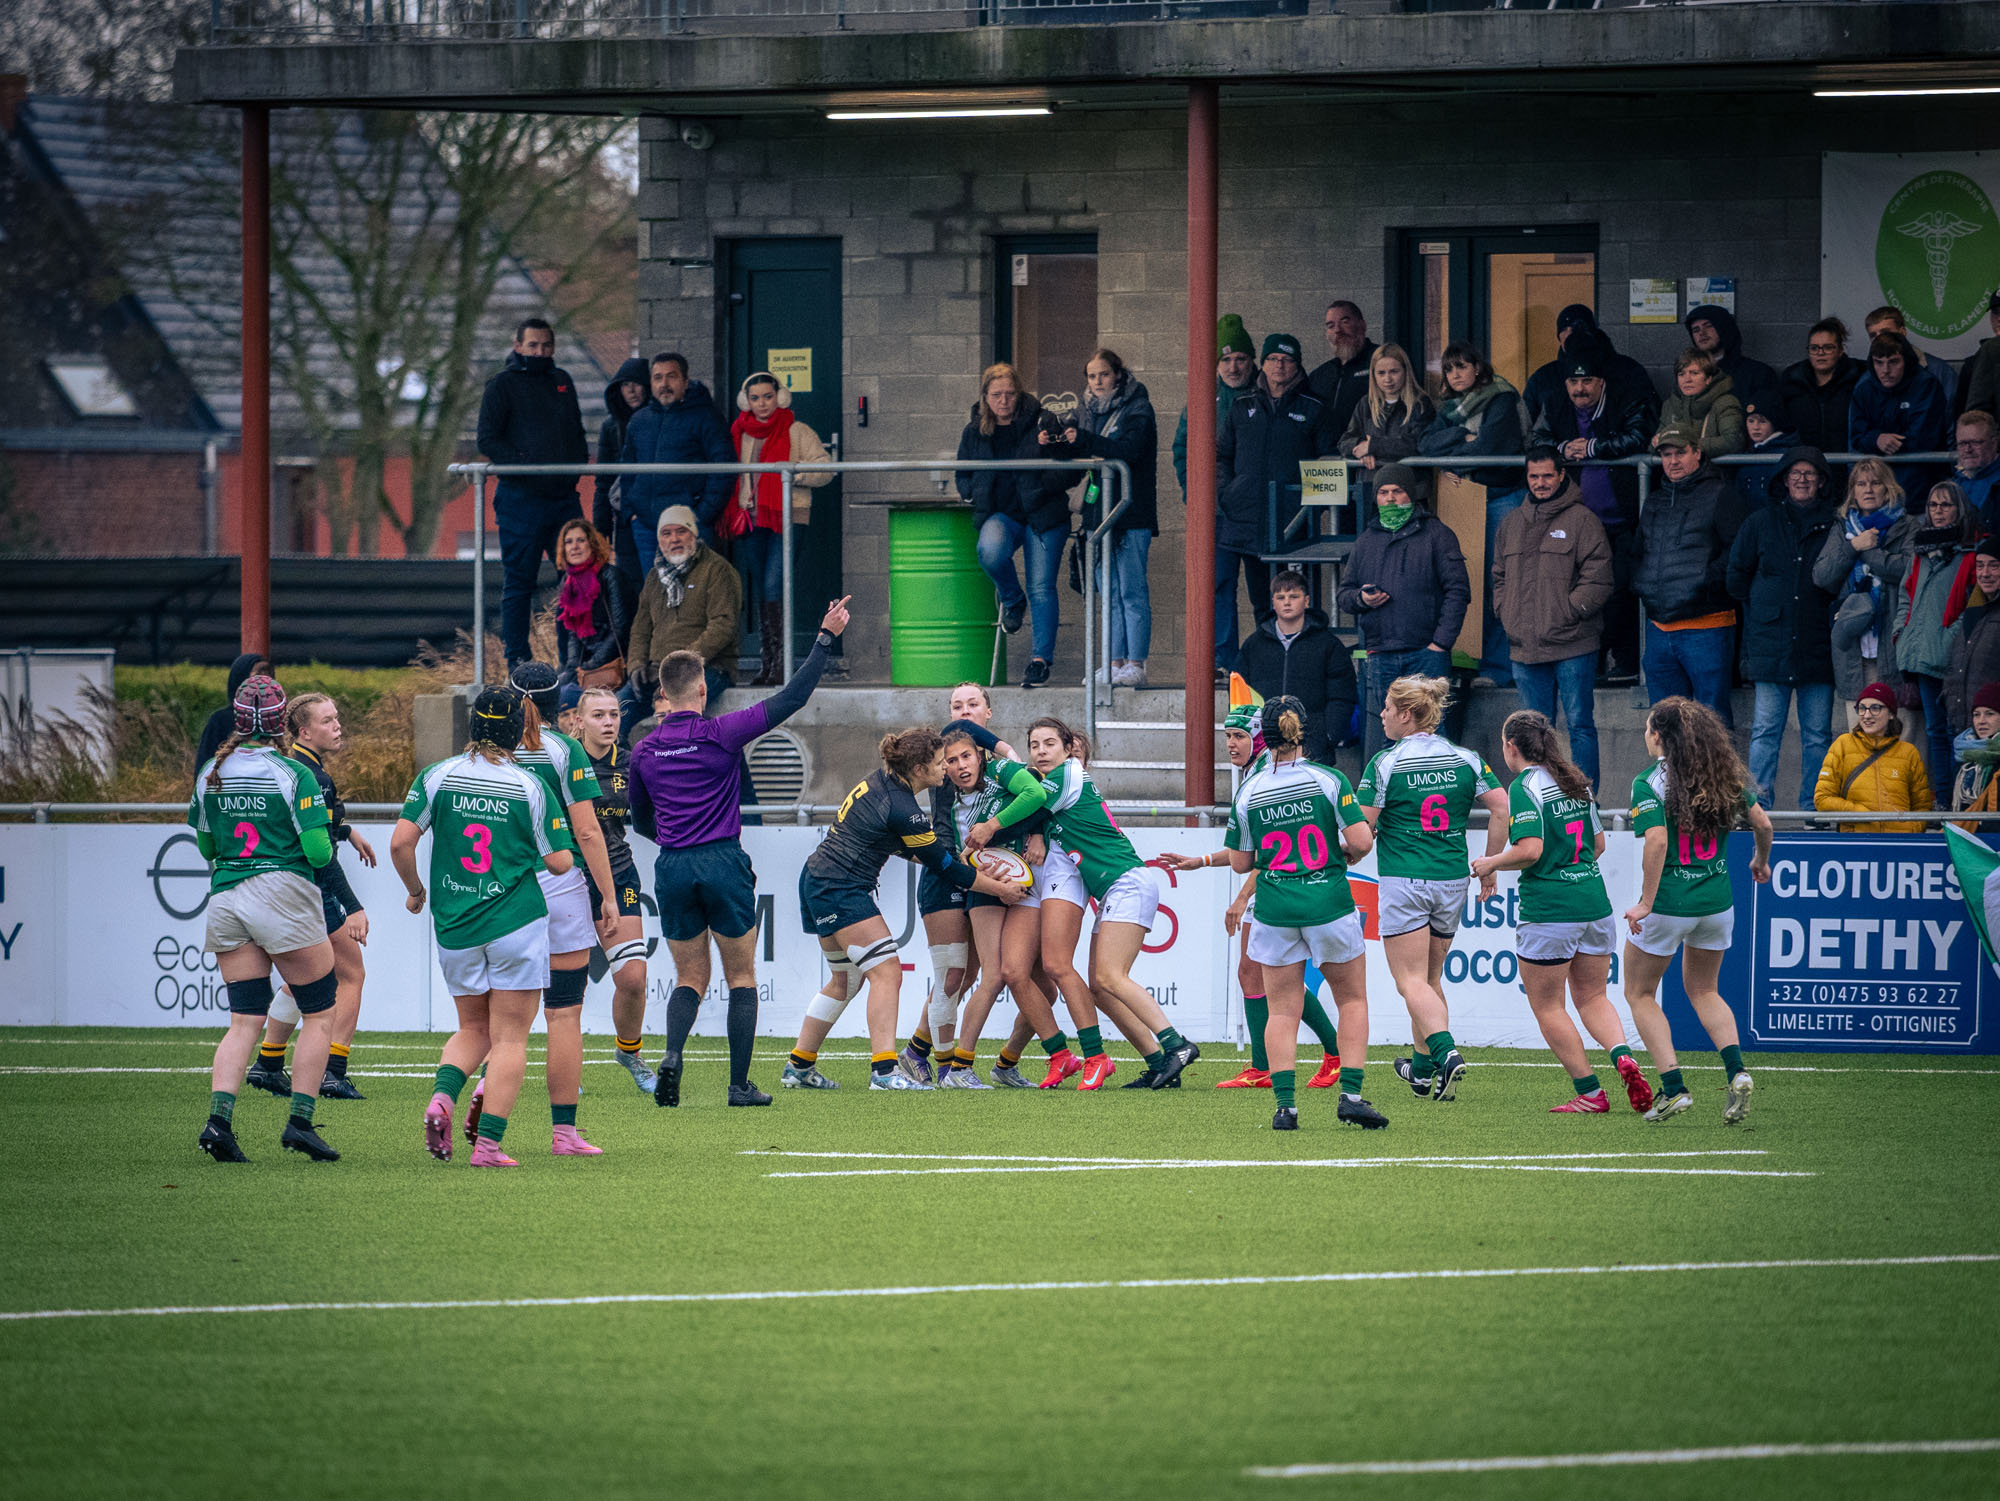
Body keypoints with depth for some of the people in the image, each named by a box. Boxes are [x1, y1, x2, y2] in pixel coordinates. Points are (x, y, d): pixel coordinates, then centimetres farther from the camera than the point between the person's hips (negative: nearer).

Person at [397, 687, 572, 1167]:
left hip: (455, 926, 3)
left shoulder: (436, 777, 0)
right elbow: (560, 861, -3)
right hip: (517, 923, -3)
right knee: (510, 1037, 2)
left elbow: (401, 842, -4)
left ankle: (442, 1097, -8)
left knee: (473, 1028, 19)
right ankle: (488, 1142, -6)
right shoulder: (529, 786, -5)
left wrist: (415, 890, 13)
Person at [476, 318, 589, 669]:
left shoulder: (562, 381, 16)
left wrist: (578, 461, 5)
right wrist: (527, 464, -18)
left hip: (564, 496, 5)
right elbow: (488, 440, -7)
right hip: (521, 498, -5)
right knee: (519, 584, -1)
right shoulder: (504, 385, -2)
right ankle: (518, 663, 3)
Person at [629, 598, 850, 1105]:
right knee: (741, 977, 8)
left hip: (671, 869, 3)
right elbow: (791, 698, -7)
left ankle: (672, 1054, -14)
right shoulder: (721, 733, -7)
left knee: (690, 978, 13)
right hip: (723, 863, -3)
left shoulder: (644, 751, 4)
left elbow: (642, 822, 16)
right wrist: (826, 639, 0)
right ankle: (740, 1084, 4)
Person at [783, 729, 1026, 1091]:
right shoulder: (902, 810, -20)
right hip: (842, 892, -10)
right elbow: (948, 868, -11)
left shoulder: (878, 780, 7)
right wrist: (1001, 890, -1)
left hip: (816, 881, 10)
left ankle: (800, 1067, 23)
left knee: (846, 979, 18)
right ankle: (884, 1071, -19)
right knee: (887, 972, -11)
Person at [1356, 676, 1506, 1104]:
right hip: (1452, 879, 5)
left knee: (1412, 981, -5)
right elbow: (1502, 809, -1)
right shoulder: (1465, 760, 5)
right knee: (1431, 977, 18)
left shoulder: (1386, 764, -8)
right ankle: (1423, 1069, 25)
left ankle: (1445, 1052, -26)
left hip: (1403, 880, -5)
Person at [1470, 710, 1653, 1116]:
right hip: (1594, 899, 7)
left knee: (1547, 1006, 6)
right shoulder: (1574, 782, 11)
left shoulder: (1525, 788, -12)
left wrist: (1490, 864, -5)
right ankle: (1623, 1058, -11)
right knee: (1591, 996, 16)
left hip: (1548, 911, -7)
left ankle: (1589, 1093, 4)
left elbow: (1529, 850, -21)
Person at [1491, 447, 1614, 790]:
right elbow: (1500, 577, 23)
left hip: (1572, 647, -6)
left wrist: (1567, 614, -13)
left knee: (1580, 725, -4)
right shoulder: (1512, 525, 15)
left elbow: (1597, 581, -8)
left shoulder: (1582, 520, -3)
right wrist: (1506, 615, 8)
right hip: (1526, 646, 6)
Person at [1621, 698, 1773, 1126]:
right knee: (1703, 991, 23)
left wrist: (1645, 903, -19)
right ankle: (1736, 1070, 0)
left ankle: (1673, 1087, 2)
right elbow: (1762, 823, 3)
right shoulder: (1726, 776, 2)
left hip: (1668, 902, -5)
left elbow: (1657, 841, -24)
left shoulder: (1650, 783, -13)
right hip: (1717, 903, 5)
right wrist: (1761, 862, 24)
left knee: (1640, 994, 14)